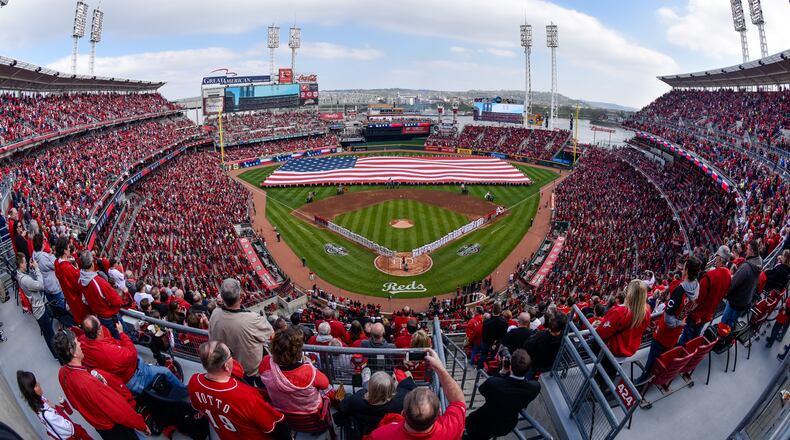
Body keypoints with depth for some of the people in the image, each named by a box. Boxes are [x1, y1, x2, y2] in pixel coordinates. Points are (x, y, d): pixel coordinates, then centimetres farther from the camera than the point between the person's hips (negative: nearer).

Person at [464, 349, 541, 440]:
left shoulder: (492, 382, -37)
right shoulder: (535, 387, -29)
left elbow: (481, 390, -13)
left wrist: (502, 373, -14)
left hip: (483, 425, -4)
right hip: (507, 428, 4)